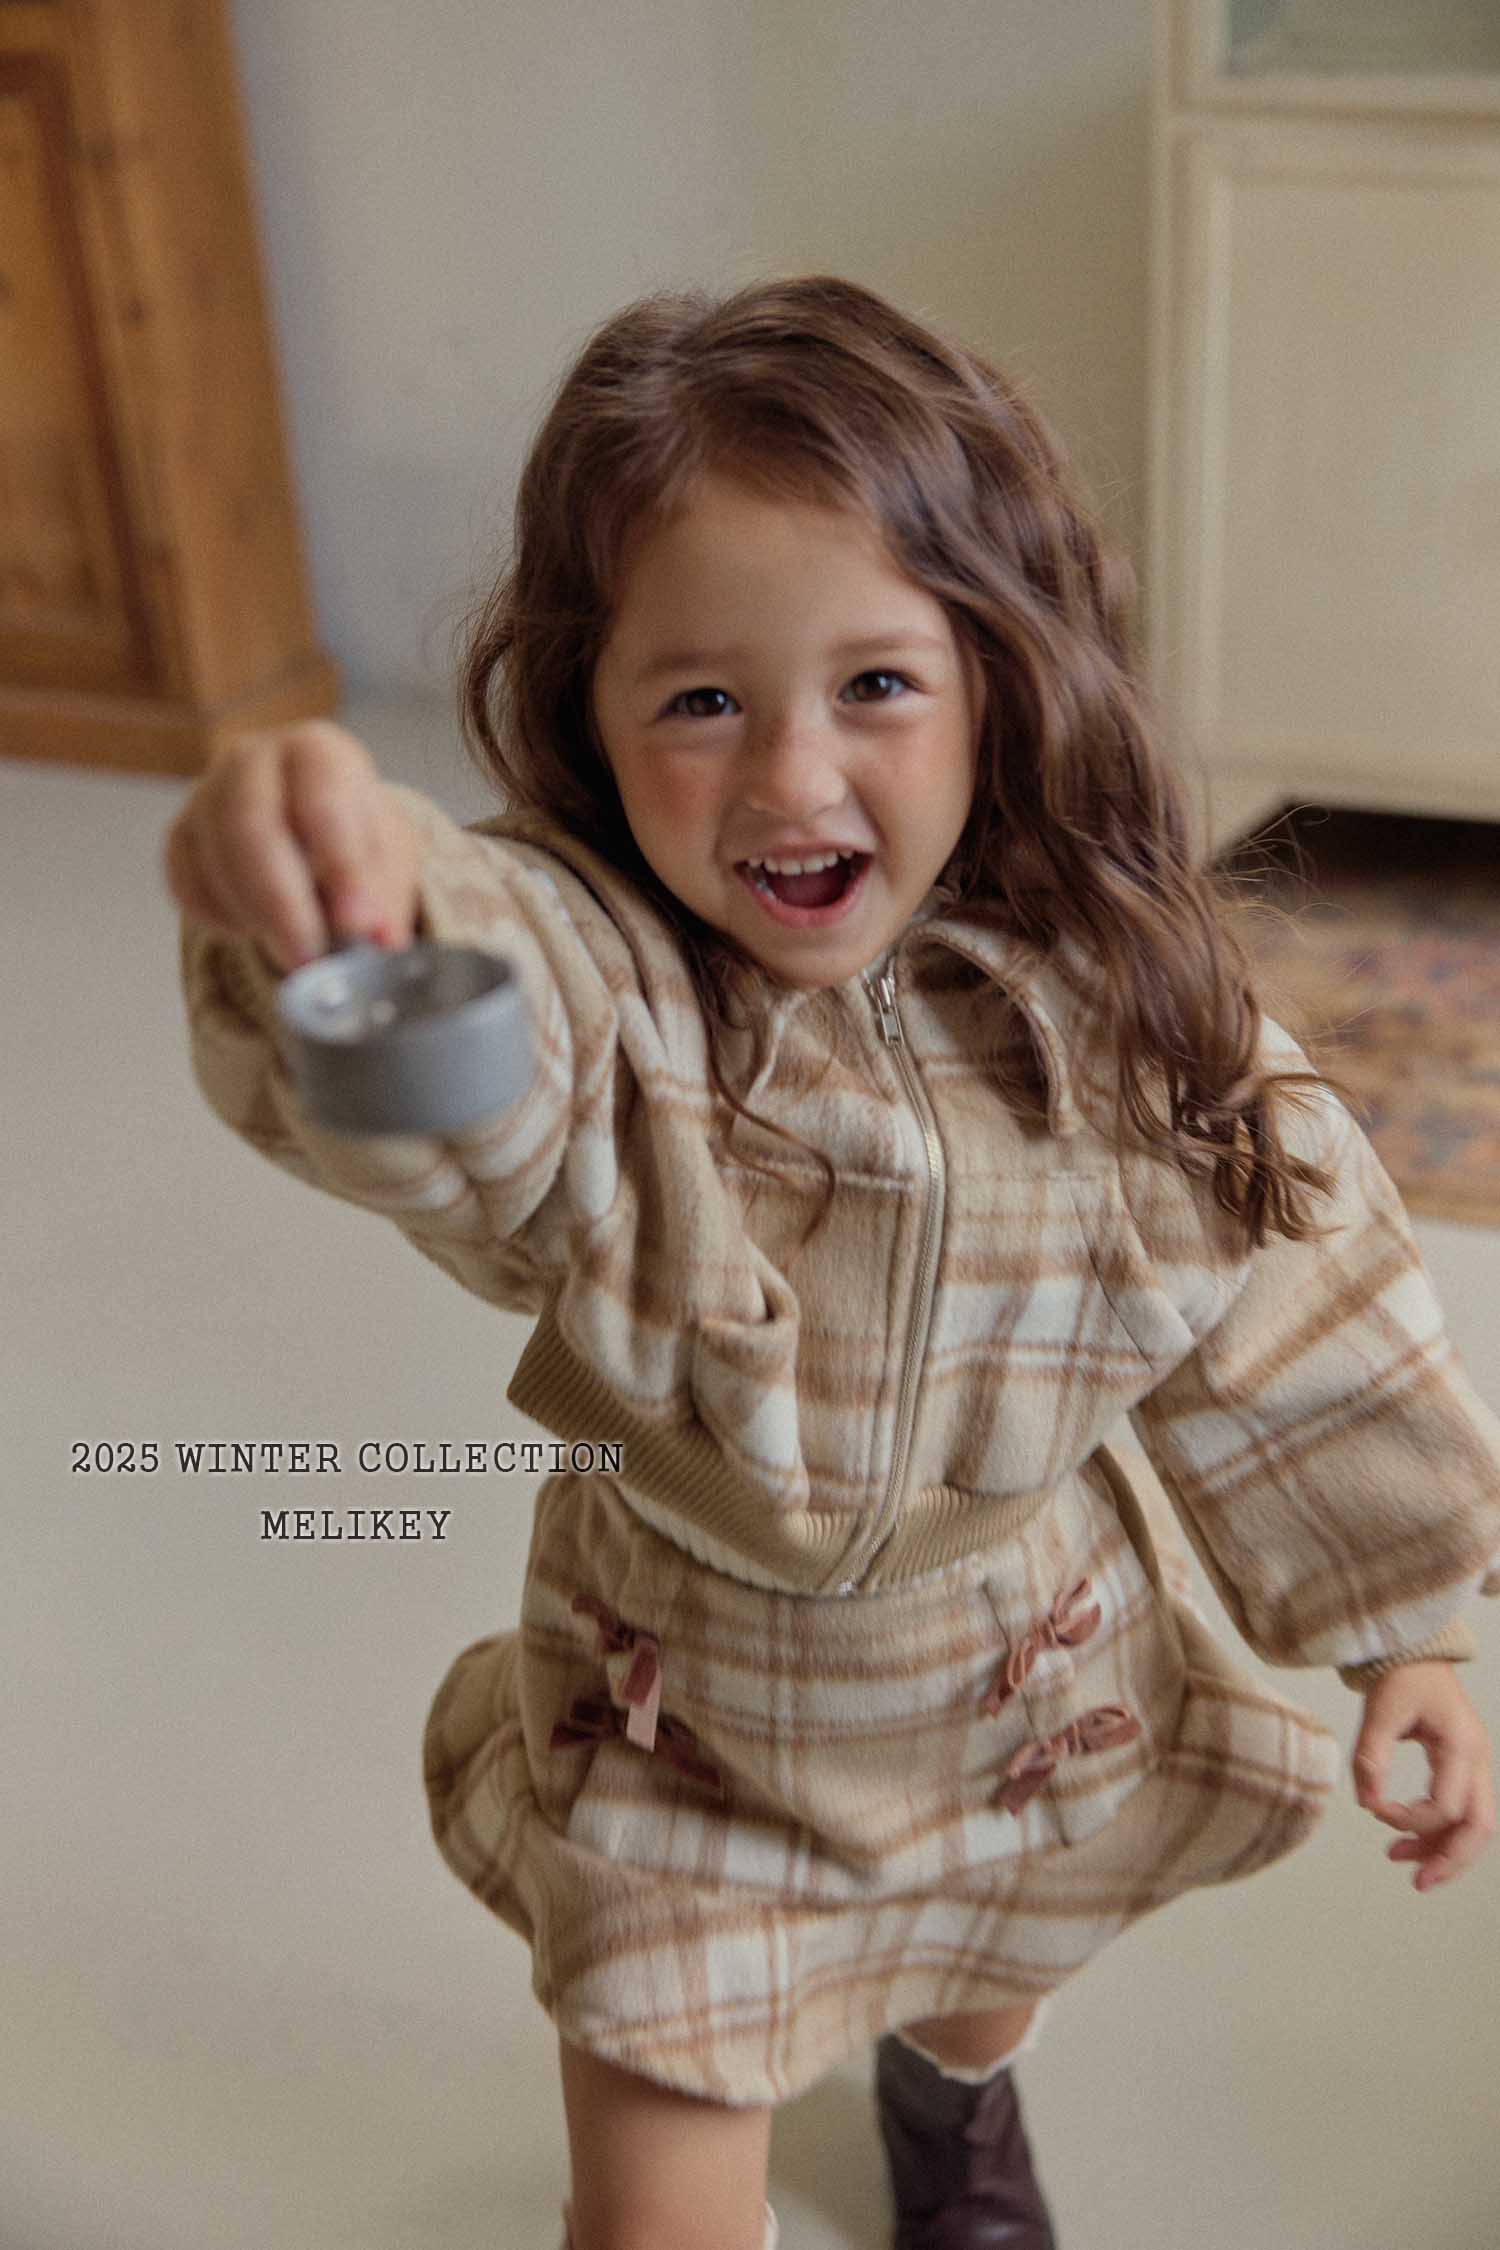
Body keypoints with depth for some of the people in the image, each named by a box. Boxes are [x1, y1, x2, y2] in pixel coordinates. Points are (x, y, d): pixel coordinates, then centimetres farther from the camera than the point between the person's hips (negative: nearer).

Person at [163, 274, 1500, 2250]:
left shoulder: (1122, 1014, -19)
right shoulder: (594, 1001, -30)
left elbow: (1296, 1331, -5)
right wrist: (330, 889, -77)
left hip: (1029, 1697, 3)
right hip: (685, 1729, -3)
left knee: (987, 1986, 31)